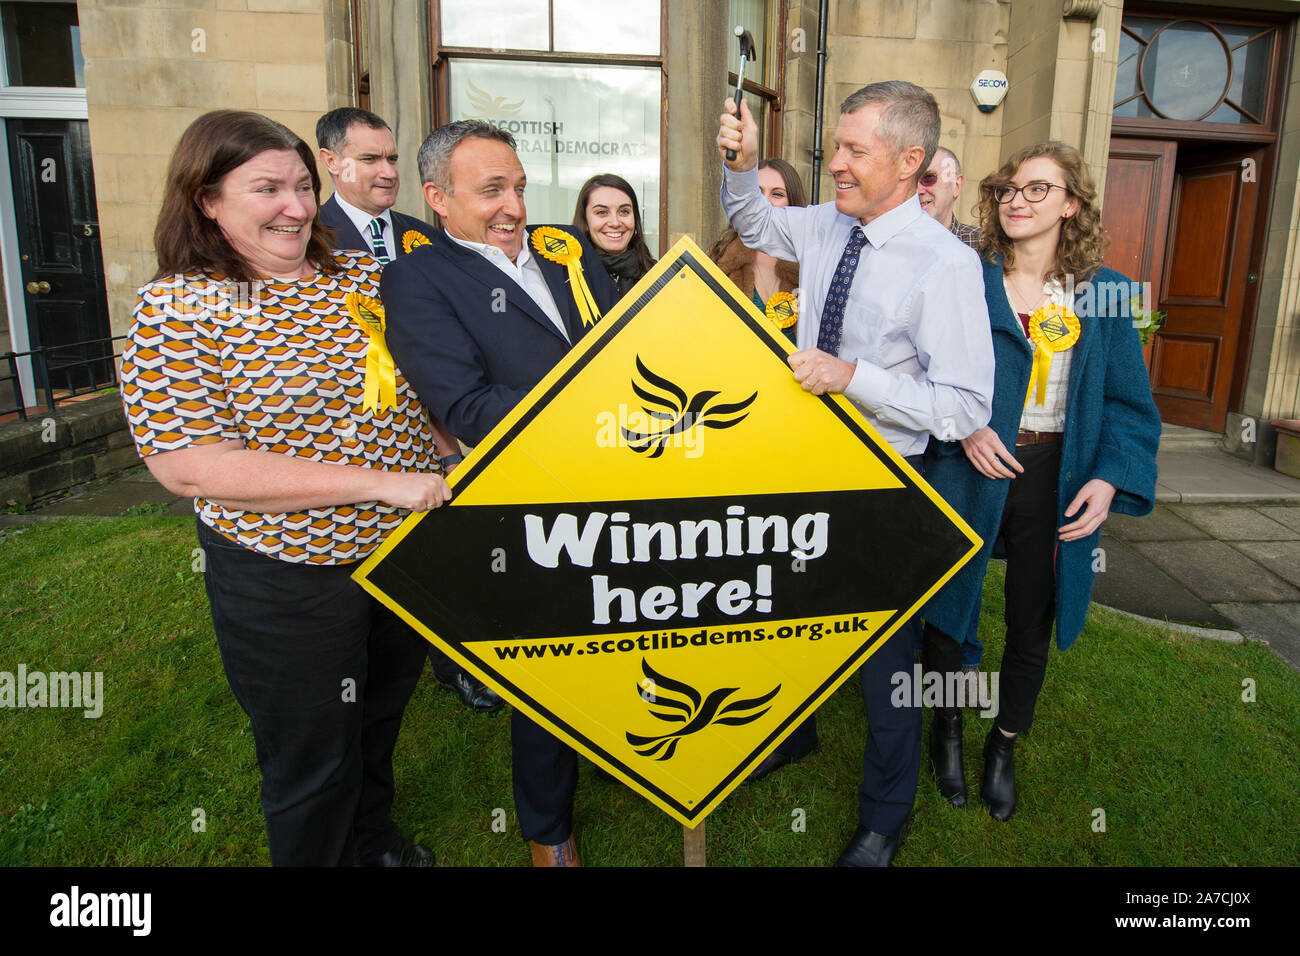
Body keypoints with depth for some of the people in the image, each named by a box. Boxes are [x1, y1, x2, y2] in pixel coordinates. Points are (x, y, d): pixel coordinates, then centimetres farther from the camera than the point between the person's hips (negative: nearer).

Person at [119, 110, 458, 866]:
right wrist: (378, 482, -27)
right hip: (289, 580, -6)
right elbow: (186, 464, -23)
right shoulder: (179, 307, -15)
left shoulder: (361, 274, 0)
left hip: (405, 548, 6)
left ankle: (374, 840, 55)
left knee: (382, 717, 28)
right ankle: (320, 856, 44)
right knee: (312, 760, 14)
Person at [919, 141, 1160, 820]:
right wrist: (963, 427, -19)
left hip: (1056, 478, 2)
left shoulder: (1102, 293, 3)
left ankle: (1004, 746, 37)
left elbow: (1128, 401, 3)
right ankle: (949, 728, 37)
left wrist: (1110, 478, -11)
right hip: (970, 470, -2)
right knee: (947, 605, 9)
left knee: (1032, 623, 13)